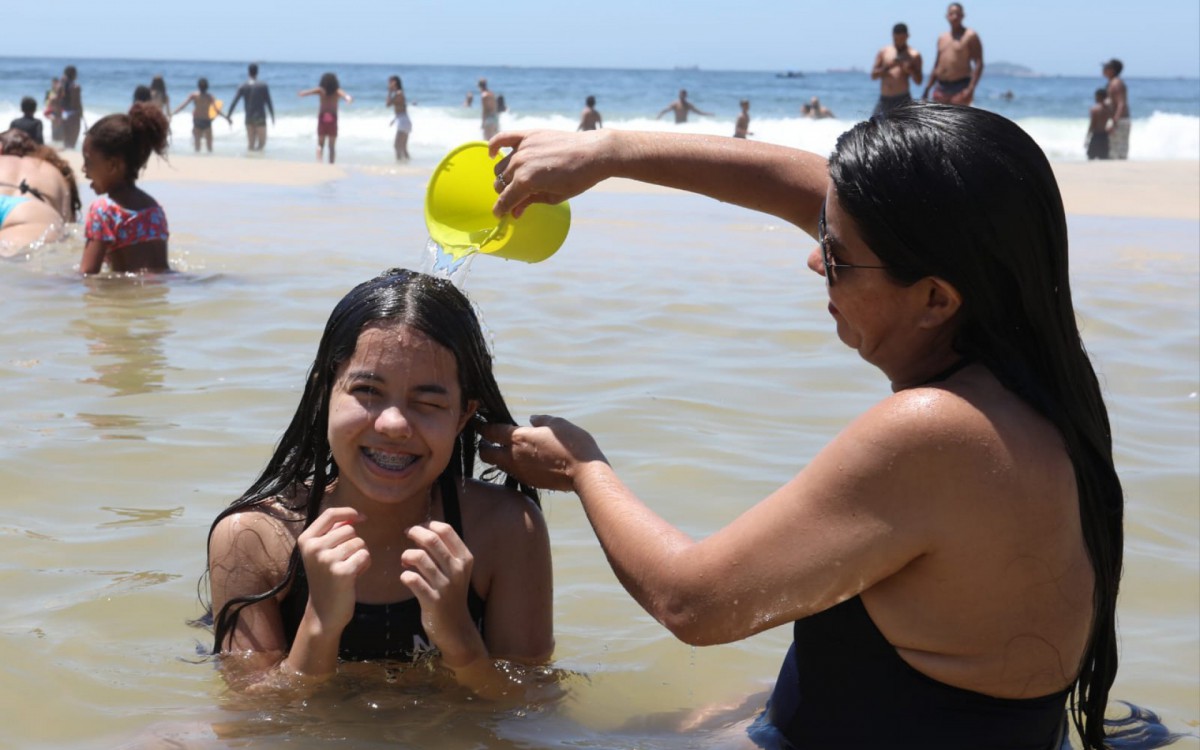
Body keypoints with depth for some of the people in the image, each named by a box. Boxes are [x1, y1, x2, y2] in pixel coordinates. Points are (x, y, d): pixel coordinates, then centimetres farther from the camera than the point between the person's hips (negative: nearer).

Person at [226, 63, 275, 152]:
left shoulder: (243, 87, 1)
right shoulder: (263, 85, -4)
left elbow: (234, 103, -2)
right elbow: (269, 102, -3)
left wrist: (228, 117, 3)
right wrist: (272, 117, 7)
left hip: (248, 118, 3)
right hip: (260, 118, -3)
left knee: (251, 144, 9)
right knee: (262, 143, 3)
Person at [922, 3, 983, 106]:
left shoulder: (970, 36, -3)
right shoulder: (942, 38, 16)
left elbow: (979, 64, -10)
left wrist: (971, 88, -21)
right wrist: (927, 88, 17)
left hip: (960, 87, -6)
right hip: (940, 87, 6)